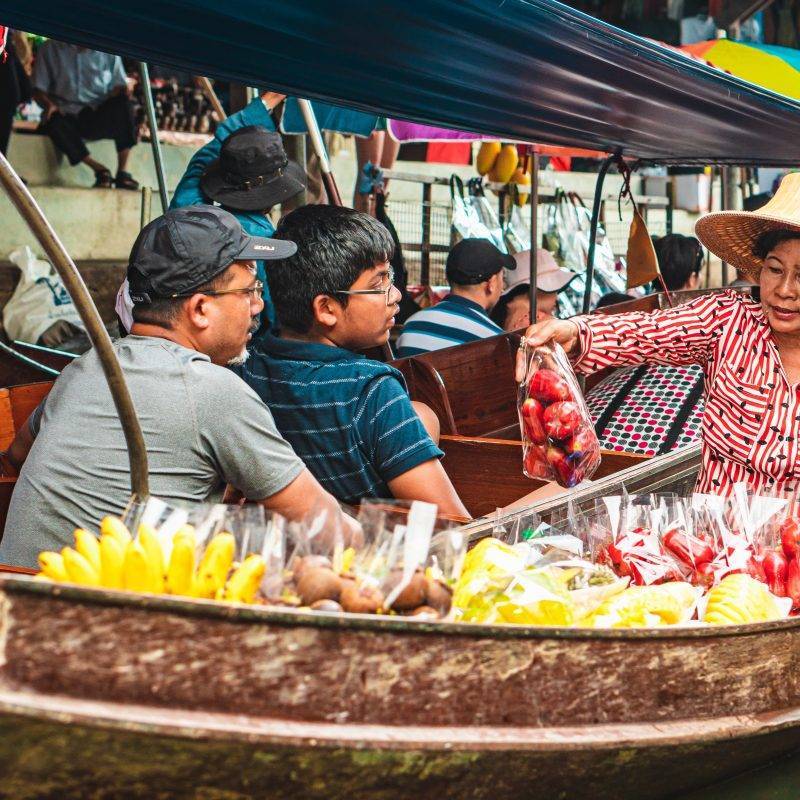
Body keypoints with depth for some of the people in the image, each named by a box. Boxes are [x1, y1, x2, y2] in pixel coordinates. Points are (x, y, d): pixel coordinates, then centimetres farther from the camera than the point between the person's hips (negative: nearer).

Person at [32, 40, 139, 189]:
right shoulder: (50, 49, 9)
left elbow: (119, 86, 11)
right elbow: (38, 89, 7)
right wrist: (49, 104, -16)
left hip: (100, 117, 1)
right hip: (68, 116, -1)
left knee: (123, 103, -31)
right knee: (54, 123, -36)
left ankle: (123, 171, -28)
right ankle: (99, 169, -25)